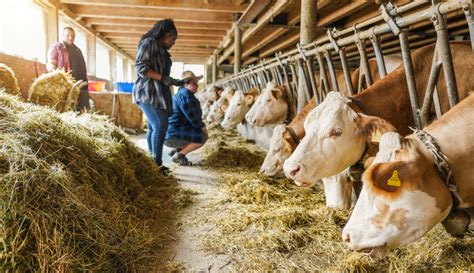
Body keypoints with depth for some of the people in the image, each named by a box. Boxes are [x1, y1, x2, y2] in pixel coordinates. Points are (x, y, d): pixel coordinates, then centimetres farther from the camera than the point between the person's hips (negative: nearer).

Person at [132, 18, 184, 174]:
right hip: (148, 92, -10)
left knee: (153, 127, 8)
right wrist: (162, 78, -20)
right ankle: (157, 163, -14)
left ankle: (153, 162, 12)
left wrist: (175, 81, 13)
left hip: (157, 94, 10)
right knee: (161, 126, -18)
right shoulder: (149, 43, -5)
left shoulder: (161, 50, 22)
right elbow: (141, 67, -15)